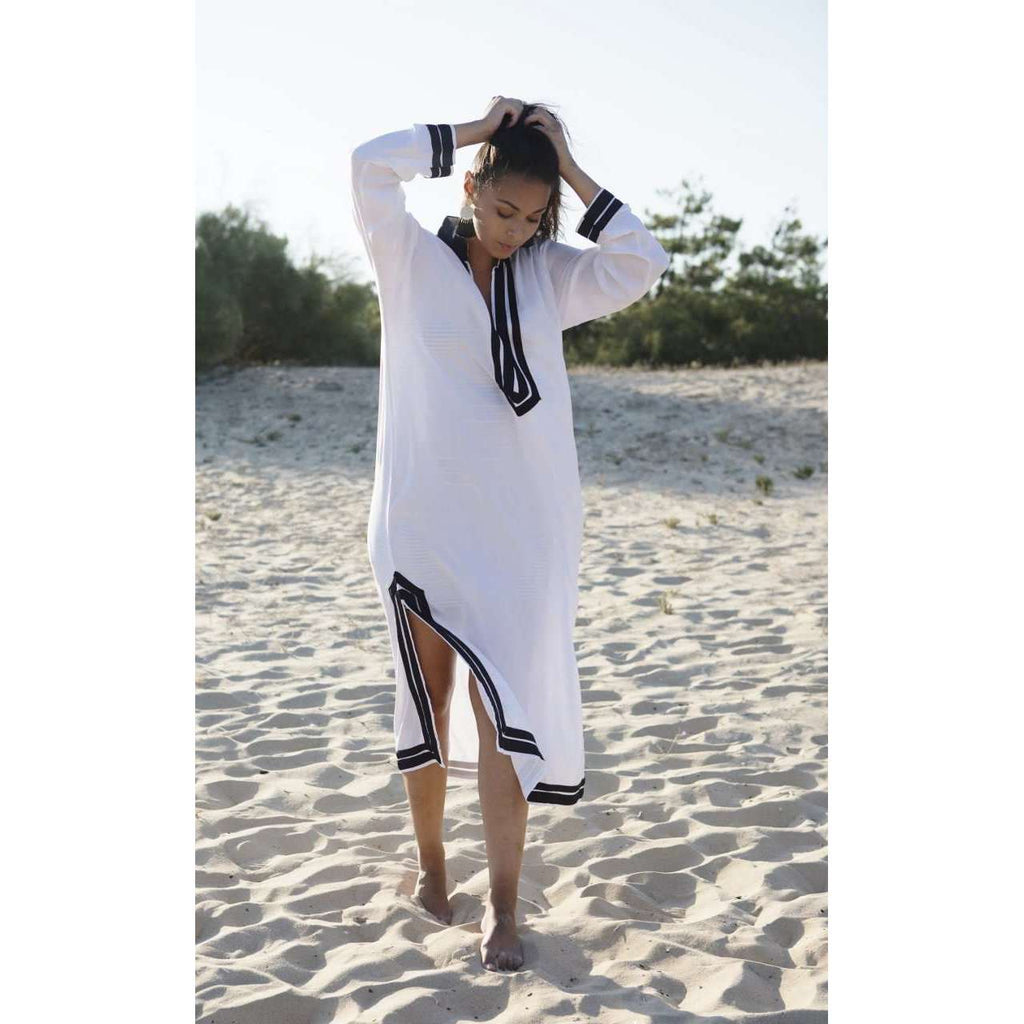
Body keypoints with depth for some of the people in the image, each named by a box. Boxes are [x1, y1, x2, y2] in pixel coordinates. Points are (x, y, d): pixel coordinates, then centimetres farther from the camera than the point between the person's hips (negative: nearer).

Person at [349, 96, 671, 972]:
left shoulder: (550, 277, 9)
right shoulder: (412, 260, 1)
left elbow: (644, 266, -3)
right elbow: (371, 163, -13)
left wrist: (572, 170, -3)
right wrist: (474, 133, -5)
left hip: (522, 525, 1)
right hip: (424, 520, -1)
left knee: (506, 704, -5)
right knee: (430, 698, 9)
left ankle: (503, 909, 0)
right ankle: (431, 862, 29)